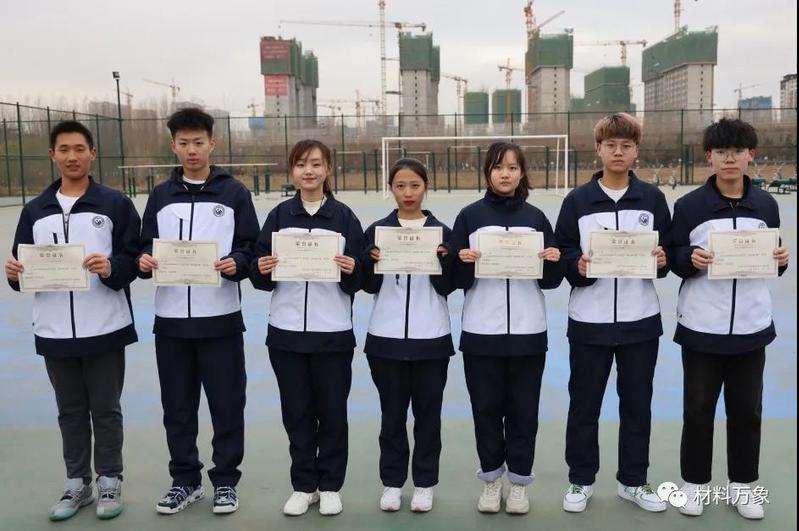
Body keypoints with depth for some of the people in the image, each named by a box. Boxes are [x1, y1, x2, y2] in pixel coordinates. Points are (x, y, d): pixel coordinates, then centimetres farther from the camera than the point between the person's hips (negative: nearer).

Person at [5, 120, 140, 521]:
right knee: (70, 411, 14)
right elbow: (22, 267, 13)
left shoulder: (115, 204, -1)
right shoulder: (35, 210, 11)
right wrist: (15, 272, -9)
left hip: (104, 330, -3)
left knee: (106, 409, 7)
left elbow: (135, 258, -5)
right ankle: (77, 482, 27)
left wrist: (112, 267, -24)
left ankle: (110, 481, 22)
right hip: (55, 333, 4)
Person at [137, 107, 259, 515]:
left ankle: (225, 480, 20)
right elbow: (147, 247, 11)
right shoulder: (160, 195, 11)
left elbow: (252, 248, 0)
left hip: (220, 318, -3)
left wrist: (236, 263, -20)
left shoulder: (234, 192, 2)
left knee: (226, 404, 5)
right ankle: (185, 478, 27)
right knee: (177, 405, 11)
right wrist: (144, 261, -11)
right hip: (171, 319, 3)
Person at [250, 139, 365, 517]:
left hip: (333, 333, -2)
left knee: (332, 412, 7)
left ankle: (330, 486, 23)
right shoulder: (279, 216, 6)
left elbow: (358, 282, 0)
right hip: (286, 332, 2)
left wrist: (351, 270, -21)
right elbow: (261, 279, 7)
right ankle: (303, 485, 25)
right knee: (296, 412, 10)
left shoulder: (344, 216, 0)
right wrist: (261, 269, -14)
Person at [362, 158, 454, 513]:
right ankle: (392, 481, 22)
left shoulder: (441, 231, 2)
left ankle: (425, 483, 21)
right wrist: (372, 261, -16)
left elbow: (446, 287, -1)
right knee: (392, 412, 9)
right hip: (386, 336, 1)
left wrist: (442, 258, -18)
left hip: (431, 337, 0)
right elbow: (369, 287, 2)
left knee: (428, 412, 8)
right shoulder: (377, 230, 3)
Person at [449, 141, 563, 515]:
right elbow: (456, 279, -1)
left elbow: (550, 281, 7)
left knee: (523, 409, 8)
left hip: (527, 332, 1)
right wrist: (463, 262, -20)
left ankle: (519, 482, 23)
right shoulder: (470, 216, 2)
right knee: (486, 407, 8)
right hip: (481, 332, -1)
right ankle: (491, 480, 25)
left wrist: (554, 262, -13)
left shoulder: (536, 217, 6)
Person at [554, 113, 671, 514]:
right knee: (583, 404, 8)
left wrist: (663, 260, -13)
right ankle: (580, 480, 24)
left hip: (641, 321, 2)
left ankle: (633, 481, 29)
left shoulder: (653, 198, 4)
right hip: (589, 321, -1)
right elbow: (562, 255, -1)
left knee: (637, 403, 12)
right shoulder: (577, 200, 0)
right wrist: (578, 267, -20)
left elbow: (668, 252, 8)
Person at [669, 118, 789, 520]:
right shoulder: (688, 205, -6)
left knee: (746, 409, 12)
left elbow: (773, 261, 13)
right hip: (701, 327, -2)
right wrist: (691, 259, -22)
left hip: (752, 327, 3)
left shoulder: (766, 204, 4)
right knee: (698, 408, 8)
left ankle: (743, 484, 28)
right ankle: (694, 482, 24)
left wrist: (781, 259, -8)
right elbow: (672, 259, -2)